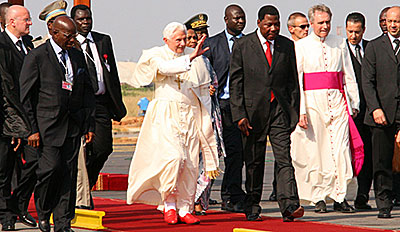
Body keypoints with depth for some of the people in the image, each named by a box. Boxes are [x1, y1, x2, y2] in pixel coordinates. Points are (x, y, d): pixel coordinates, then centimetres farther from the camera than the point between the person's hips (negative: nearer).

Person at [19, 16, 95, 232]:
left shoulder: (78, 57, 13)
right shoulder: (36, 57, -5)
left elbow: (87, 92, 18)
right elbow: (26, 96, -6)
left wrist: (90, 125, 11)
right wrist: (31, 129, -11)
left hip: (73, 125, 5)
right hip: (48, 123, -5)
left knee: (69, 173, 2)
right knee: (51, 167, -13)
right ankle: (43, 213, 10)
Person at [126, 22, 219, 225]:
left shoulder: (196, 62, 15)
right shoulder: (155, 56, 3)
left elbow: (203, 93, 19)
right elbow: (166, 68, -20)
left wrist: (205, 121, 10)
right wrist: (191, 58, -29)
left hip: (190, 115, 4)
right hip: (166, 115, -4)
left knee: (190, 162, -2)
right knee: (173, 156, -21)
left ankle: (185, 209, 5)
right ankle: (169, 204, -8)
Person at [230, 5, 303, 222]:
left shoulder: (287, 45, 8)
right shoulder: (242, 45, 0)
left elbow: (293, 81, 12)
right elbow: (235, 82, -1)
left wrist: (294, 112, 6)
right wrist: (239, 114, -8)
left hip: (280, 109, 1)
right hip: (253, 110, -1)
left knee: (284, 158, -10)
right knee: (254, 162, 6)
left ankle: (289, 205, -19)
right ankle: (252, 208, 18)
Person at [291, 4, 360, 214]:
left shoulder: (340, 44, 12)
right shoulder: (301, 46, 3)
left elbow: (349, 76, 16)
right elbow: (296, 81, -1)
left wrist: (354, 104, 11)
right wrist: (301, 111, -9)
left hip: (337, 101, 2)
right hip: (312, 102, -2)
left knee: (340, 150, -5)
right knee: (314, 151, -2)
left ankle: (339, 198, -2)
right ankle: (318, 198, 6)